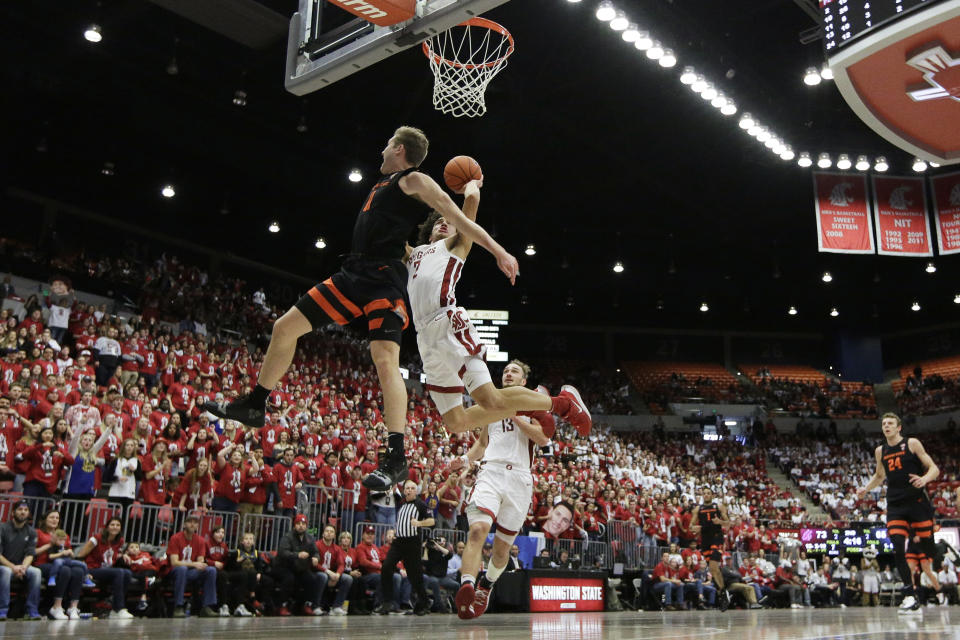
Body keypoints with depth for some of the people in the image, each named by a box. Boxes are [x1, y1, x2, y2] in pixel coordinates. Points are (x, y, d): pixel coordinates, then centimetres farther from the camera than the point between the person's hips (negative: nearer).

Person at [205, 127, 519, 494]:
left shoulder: (414, 180, -1)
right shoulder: (383, 184, 24)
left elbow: (457, 218, -9)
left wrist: (497, 251, -14)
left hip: (384, 280, -9)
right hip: (354, 274, 9)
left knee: (386, 361, -22)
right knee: (285, 328, 9)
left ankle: (396, 459, -20)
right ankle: (254, 406, 24)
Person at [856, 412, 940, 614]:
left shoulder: (912, 444, 0)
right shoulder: (880, 451, 13)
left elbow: (934, 468, -2)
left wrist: (925, 478, -23)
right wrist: (866, 489, 12)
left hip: (917, 501, -3)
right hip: (895, 505, 3)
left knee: (927, 547, -1)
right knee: (898, 550, -10)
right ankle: (910, 597, -7)